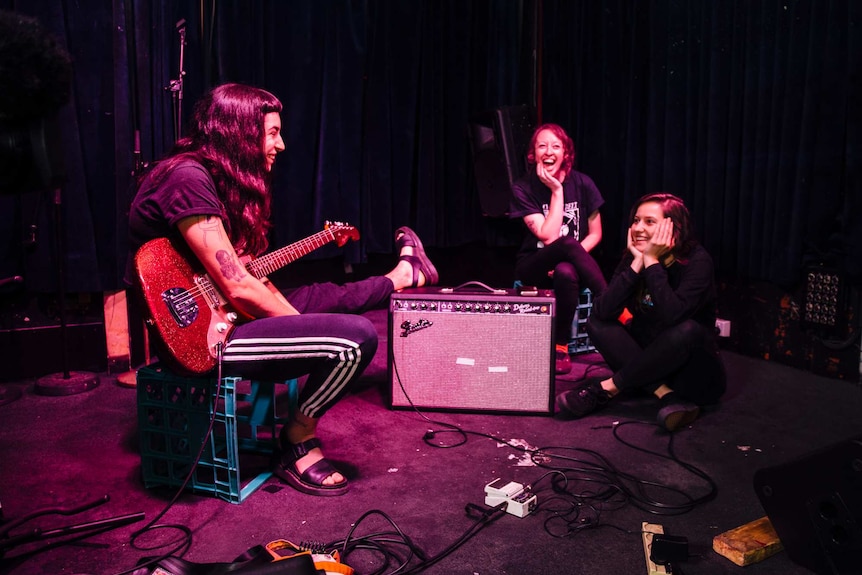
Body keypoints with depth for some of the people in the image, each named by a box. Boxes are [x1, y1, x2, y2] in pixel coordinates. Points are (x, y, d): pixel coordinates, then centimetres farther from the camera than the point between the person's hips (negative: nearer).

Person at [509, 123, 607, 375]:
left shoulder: (582, 183, -3)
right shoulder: (523, 189, -8)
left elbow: (595, 234, 2)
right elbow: (549, 237, -18)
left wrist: (565, 260, -15)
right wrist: (557, 191, -18)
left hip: (569, 266, 2)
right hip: (534, 269, -1)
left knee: (566, 272, -38)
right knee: (567, 244, -36)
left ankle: (561, 347, -24)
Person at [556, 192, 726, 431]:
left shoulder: (696, 261, -17)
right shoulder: (632, 258, -4)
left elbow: (672, 315, -35)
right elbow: (604, 311, -18)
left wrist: (652, 261, -27)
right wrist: (637, 263, -22)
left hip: (695, 372, -4)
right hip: (650, 362, 5)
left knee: (688, 330, -35)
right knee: (596, 321, -14)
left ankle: (607, 388, -22)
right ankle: (666, 394, -26)